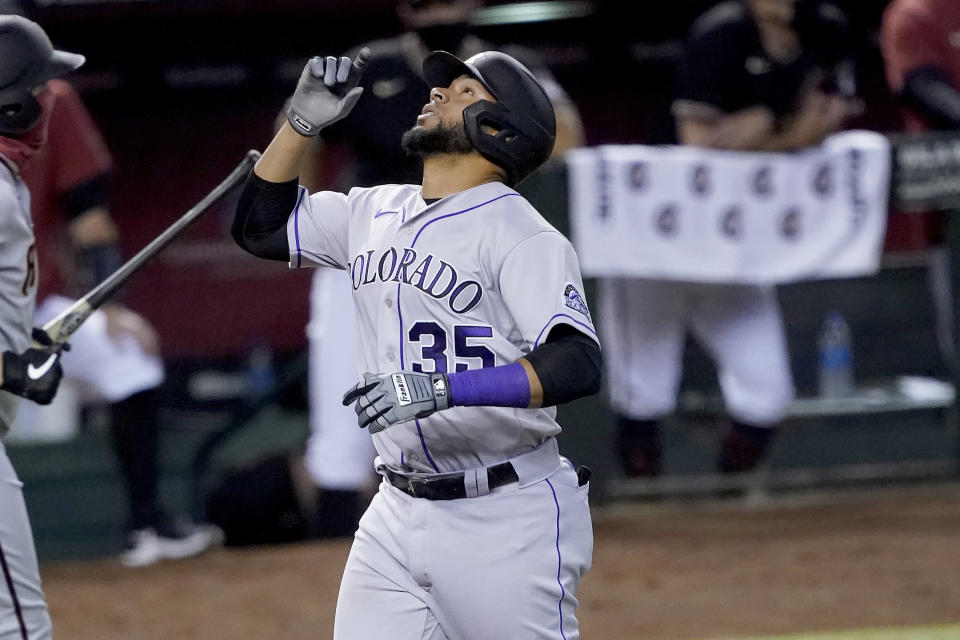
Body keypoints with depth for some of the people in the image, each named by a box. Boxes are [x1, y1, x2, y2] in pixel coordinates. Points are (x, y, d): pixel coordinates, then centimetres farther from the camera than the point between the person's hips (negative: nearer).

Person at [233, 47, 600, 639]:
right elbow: (260, 226, 23)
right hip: (397, 517, 7)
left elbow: (578, 366, -24)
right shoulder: (375, 213, 12)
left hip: (508, 523, -6)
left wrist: (446, 388, -35)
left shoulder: (520, 232, -11)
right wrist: (304, 121, 9)